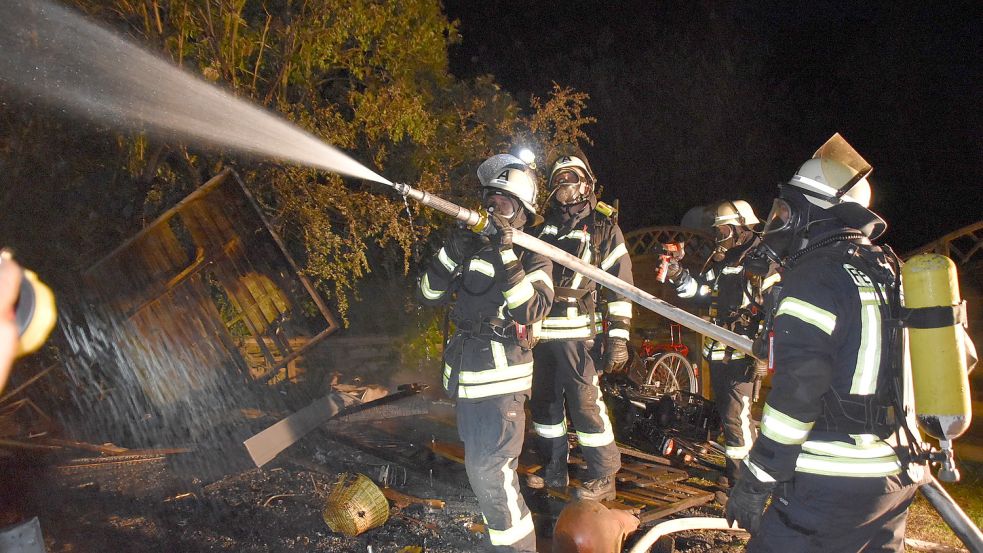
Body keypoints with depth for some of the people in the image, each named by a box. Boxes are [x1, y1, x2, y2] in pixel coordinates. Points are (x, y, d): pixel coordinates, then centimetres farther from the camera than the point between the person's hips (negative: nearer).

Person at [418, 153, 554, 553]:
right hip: (466, 372, 7)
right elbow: (430, 295, 3)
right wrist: (451, 255, -13)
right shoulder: (472, 244, 6)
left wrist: (506, 257, -28)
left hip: (502, 376, -7)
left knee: (489, 472, -11)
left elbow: (530, 311, -23)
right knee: (480, 463, 23)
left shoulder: (533, 255, -8)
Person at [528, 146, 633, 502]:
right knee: (544, 402, 12)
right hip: (540, 332, 6)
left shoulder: (604, 228, 1)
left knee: (585, 404, -7)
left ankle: (603, 477, 7)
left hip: (576, 333, -6)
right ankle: (555, 470, 27)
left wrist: (618, 337, -11)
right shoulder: (544, 226, 16)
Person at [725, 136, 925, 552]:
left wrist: (754, 483, -16)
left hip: (832, 483, -9)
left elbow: (796, 394, -22)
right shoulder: (890, 271, 11)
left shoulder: (814, 278, -15)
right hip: (898, 478, 9)